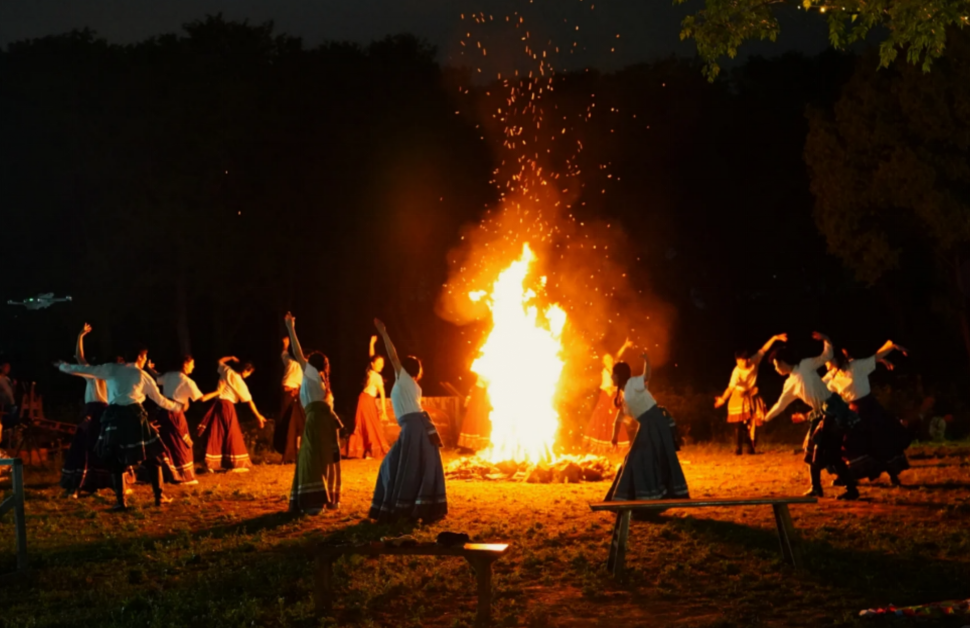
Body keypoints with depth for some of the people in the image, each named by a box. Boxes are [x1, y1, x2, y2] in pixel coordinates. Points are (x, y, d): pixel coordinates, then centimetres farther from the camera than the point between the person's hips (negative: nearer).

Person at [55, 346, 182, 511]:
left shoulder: (112, 369, 13)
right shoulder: (143, 376, 13)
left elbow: (87, 370, 12)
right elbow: (160, 399, 21)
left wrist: (63, 366, 25)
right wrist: (177, 406, 38)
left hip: (114, 416, 1)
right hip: (134, 415, -1)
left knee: (116, 461, 11)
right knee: (152, 456, 11)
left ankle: (121, 502, 5)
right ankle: (159, 497, 10)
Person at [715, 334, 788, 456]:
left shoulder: (754, 361, -19)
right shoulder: (737, 371, -30)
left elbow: (764, 350, -14)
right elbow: (731, 387, -39)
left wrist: (775, 338, -20)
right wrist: (723, 399, -53)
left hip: (752, 396, 4)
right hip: (740, 397, -4)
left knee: (753, 422, 5)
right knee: (740, 424, -5)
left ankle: (751, 447, 14)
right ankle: (738, 449, 1)